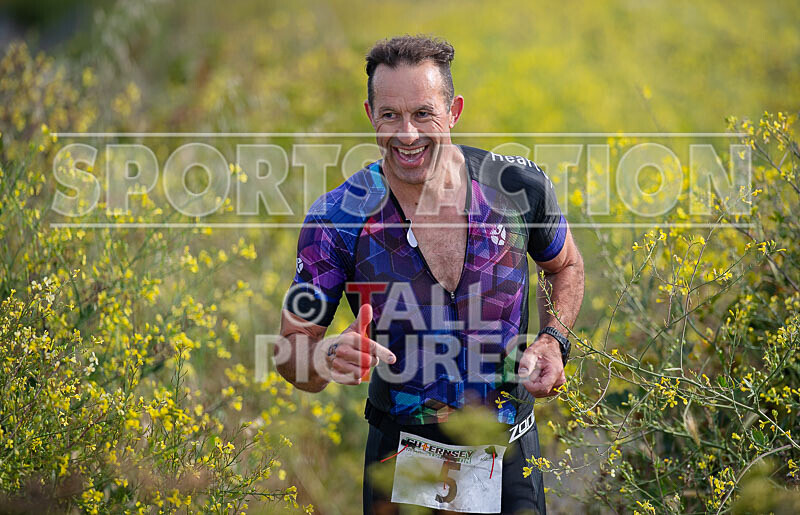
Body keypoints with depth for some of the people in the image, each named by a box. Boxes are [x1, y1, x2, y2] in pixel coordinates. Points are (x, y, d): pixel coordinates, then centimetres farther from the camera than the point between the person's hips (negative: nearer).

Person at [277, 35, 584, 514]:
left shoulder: (518, 185, -11)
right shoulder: (339, 219, -15)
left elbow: (566, 266, 11)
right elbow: (293, 348, -10)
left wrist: (553, 339, -7)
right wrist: (330, 357, -33)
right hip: (404, 459, -1)